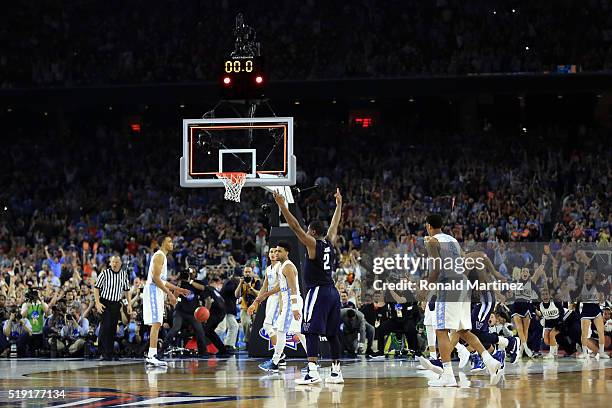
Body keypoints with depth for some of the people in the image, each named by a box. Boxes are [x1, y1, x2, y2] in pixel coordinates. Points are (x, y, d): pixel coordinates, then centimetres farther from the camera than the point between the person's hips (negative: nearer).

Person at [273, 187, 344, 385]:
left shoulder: (312, 243, -7)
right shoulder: (329, 242, 12)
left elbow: (295, 226, -15)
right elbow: (334, 224, 29)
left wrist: (282, 206, -15)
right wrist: (339, 204, 41)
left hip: (318, 292, -8)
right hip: (332, 292, 8)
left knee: (311, 332, -13)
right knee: (332, 333, 11)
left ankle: (313, 372, -24)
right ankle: (336, 372, 12)